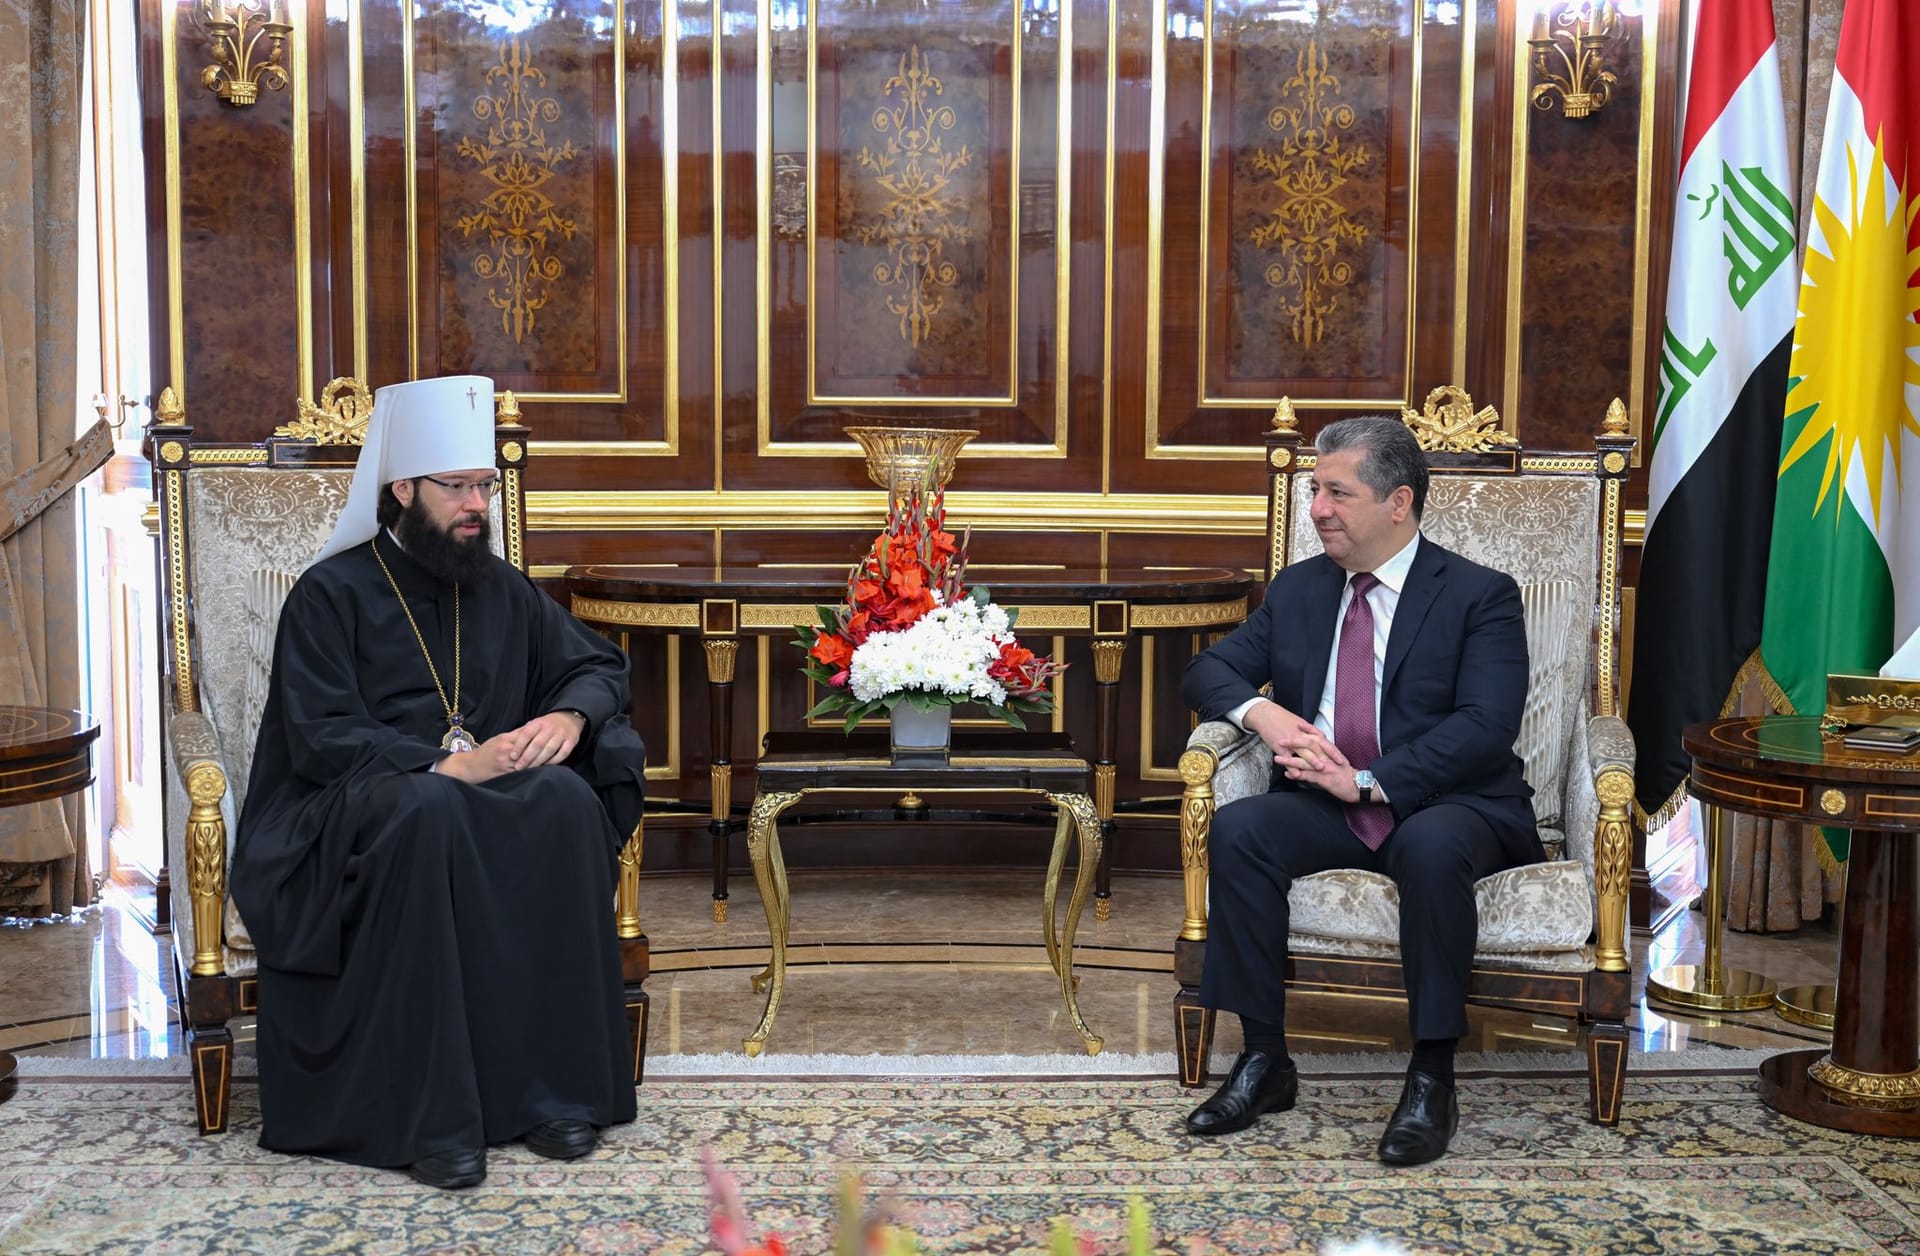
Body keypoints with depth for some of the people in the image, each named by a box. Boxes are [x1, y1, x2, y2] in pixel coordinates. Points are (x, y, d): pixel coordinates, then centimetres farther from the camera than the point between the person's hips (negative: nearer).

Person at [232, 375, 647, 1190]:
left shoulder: (502, 591, 14)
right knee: (428, 813, -39)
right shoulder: (331, 594, -2)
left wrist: (571, 716, -8)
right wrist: (442, 767, -26)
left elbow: (599, 667, 16)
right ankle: (430, 1114, -36)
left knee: (567, 802, -29)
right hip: (350, 812, -4)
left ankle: (551, 1084, -27)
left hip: (487, 793, 4)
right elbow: (322, 738, -12)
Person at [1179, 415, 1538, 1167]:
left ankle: (1432, 1079, -26)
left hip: (1445, 806, -4)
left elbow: (1486, 729, -15)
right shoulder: (1298, 588, 14)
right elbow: (1207, 671, 12)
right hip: (1328, 806, 4)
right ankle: (1264, 1061, -17)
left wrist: (1371, 783, -24)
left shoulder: (1480, 596, -2)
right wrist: (1259, 711, -12)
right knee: (1236, 829, -26)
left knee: (1431, 846, -38)